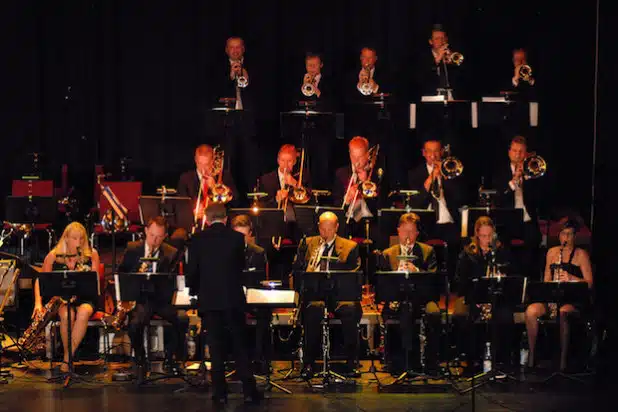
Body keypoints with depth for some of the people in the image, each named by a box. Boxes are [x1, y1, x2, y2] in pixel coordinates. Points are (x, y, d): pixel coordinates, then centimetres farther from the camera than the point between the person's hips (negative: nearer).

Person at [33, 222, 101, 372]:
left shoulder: (92, 254, 5)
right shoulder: (53, 256, 3)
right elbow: (40, 280, 6)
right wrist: (38, 303, -8)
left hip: (84, 298, 0)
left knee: (83, 312, -36)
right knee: (67, 315, -36)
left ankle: (67, 359, -28)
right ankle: (67, 354, -15)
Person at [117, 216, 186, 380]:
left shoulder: (171, 253, 6)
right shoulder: (132, 249, 8)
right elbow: (120, 273, 16)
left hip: (161, 298, 0)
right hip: (138, 298, 0)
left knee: (182, 319, -28)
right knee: (135, 323, -33)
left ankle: (170, 358, -5)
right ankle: (140, 362, -6)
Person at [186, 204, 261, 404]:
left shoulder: (198, 239, -2)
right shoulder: (237, 237, 0)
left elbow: (192, 270, -1)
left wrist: (194, 290, 17)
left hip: (209, 299, 0)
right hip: (234, 298, 0)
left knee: (216, 345, 4)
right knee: (240, 345, 6)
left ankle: (220, 392, 3)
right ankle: (249, 390, 4)